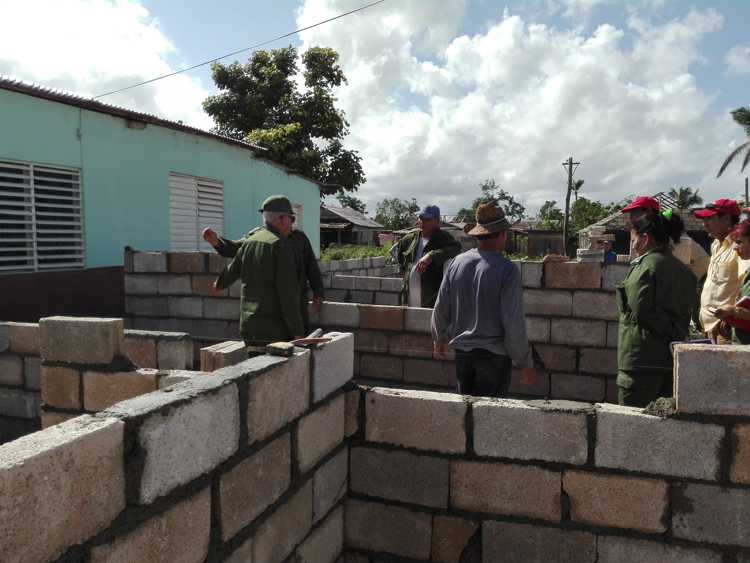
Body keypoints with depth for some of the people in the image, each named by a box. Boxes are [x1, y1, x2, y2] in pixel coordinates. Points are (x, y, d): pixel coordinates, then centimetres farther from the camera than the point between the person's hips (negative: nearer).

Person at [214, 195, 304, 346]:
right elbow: (288, 291, -20)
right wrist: (298, 331, -18)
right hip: (275, 328, -7)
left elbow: (231, 271, 25)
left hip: (249, 324, 8)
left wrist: (220, 283, 48)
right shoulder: (282, 245, -14)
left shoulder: (249, 243, 8)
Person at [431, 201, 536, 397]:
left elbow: (440, 309, 6)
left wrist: (439, 338, 24)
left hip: (462, 352, 5)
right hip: (494, 355, -4)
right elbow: (514, 323, -16)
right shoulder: (507, 270, -16)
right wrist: (526, 363, -5)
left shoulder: (457, 262, -2)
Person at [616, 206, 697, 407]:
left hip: (643, 359, -8)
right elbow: (690, 307, 14)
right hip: (673, 359, 8)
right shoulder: (683, 269, 12)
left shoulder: (646, 265, -12)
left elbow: (639, 311, -17)